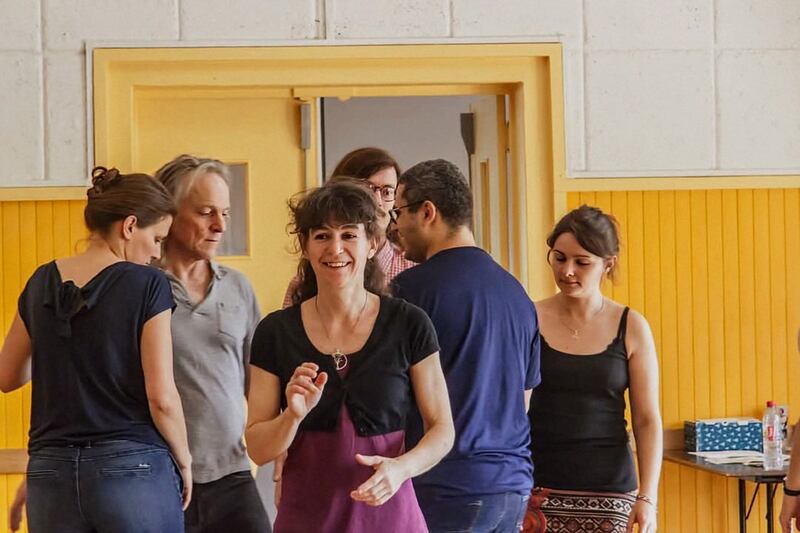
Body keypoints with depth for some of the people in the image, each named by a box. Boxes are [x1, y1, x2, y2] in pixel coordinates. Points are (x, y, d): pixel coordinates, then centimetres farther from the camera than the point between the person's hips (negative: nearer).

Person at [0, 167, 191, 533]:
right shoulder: (146, 285, -8)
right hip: (134, 470, -5)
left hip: (51, 472, 5)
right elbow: (162, 397, -11)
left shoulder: (42, 284, 7)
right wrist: (183, 461, 4)